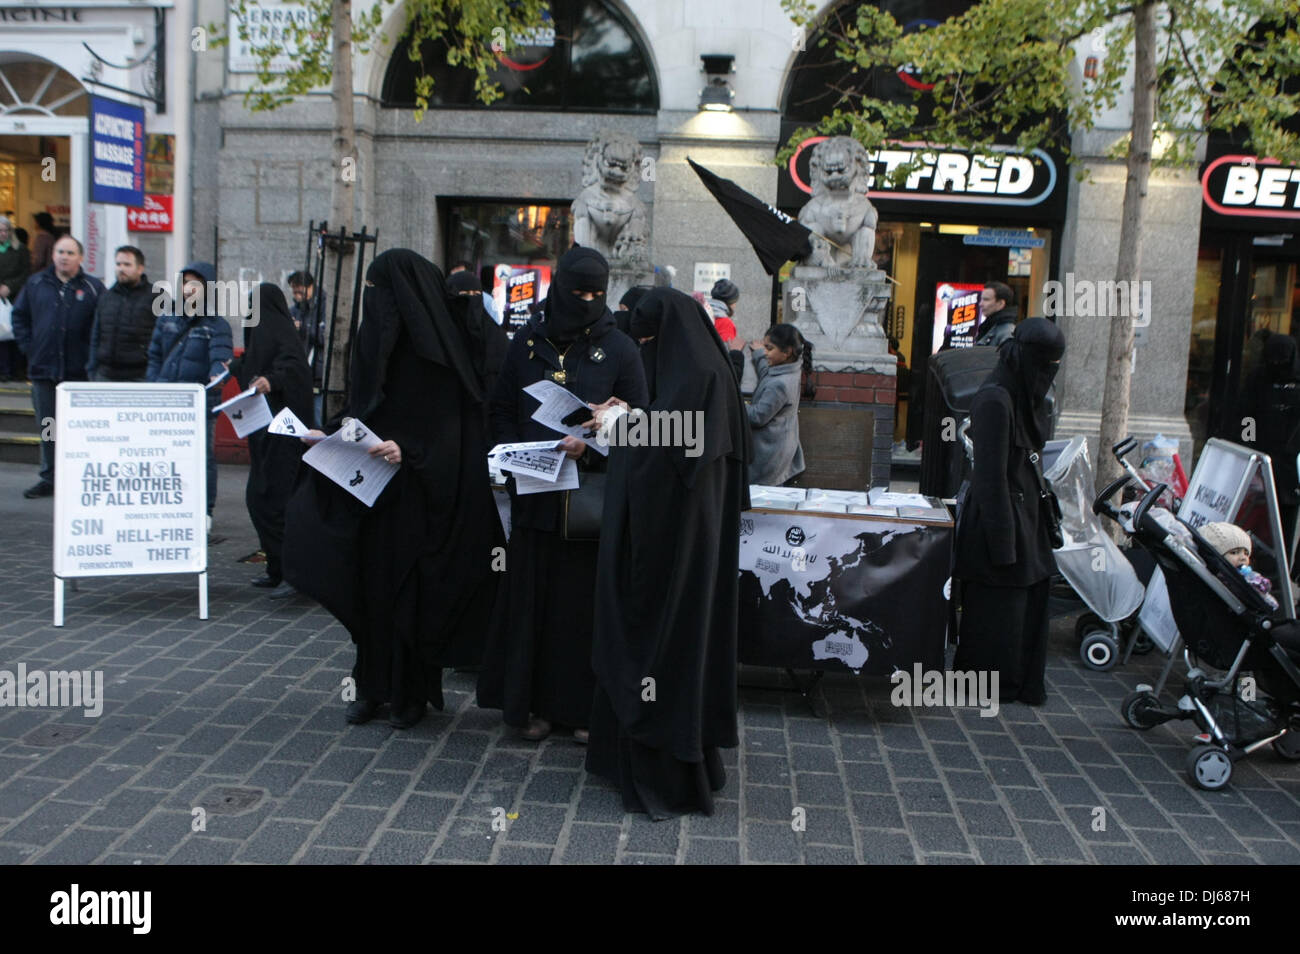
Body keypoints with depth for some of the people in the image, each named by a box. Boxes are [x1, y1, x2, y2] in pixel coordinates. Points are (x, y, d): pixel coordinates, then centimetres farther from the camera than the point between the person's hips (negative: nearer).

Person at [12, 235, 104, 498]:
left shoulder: (93, 288, 0)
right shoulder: (36, 284, 10)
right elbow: (19, 316, 18)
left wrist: (92, 357, -8)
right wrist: (27, 346, 7)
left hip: (79, 371, -4)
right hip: (43, 368, 4)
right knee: (47, 427, 11)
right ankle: (49, 479, 20)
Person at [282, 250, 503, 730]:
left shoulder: (436, 353, -12)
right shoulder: (375, 338, 9)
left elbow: (451, 430, -15)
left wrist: (408, 449, -29)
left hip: (418, 496, -6)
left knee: (412, 589, 2)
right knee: (371, 585, 9)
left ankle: (413, 691, 17)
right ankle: (373, 684, 22)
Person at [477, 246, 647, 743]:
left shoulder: (619, 348, 0)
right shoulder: (528, 340, 7)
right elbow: (503, 410, 12)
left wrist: (589, 446, -17)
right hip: (534, 493, 2)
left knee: (585, 600, 3)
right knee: (532, 598, 6)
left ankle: (584, 706, 16)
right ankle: (535, 702, 20)